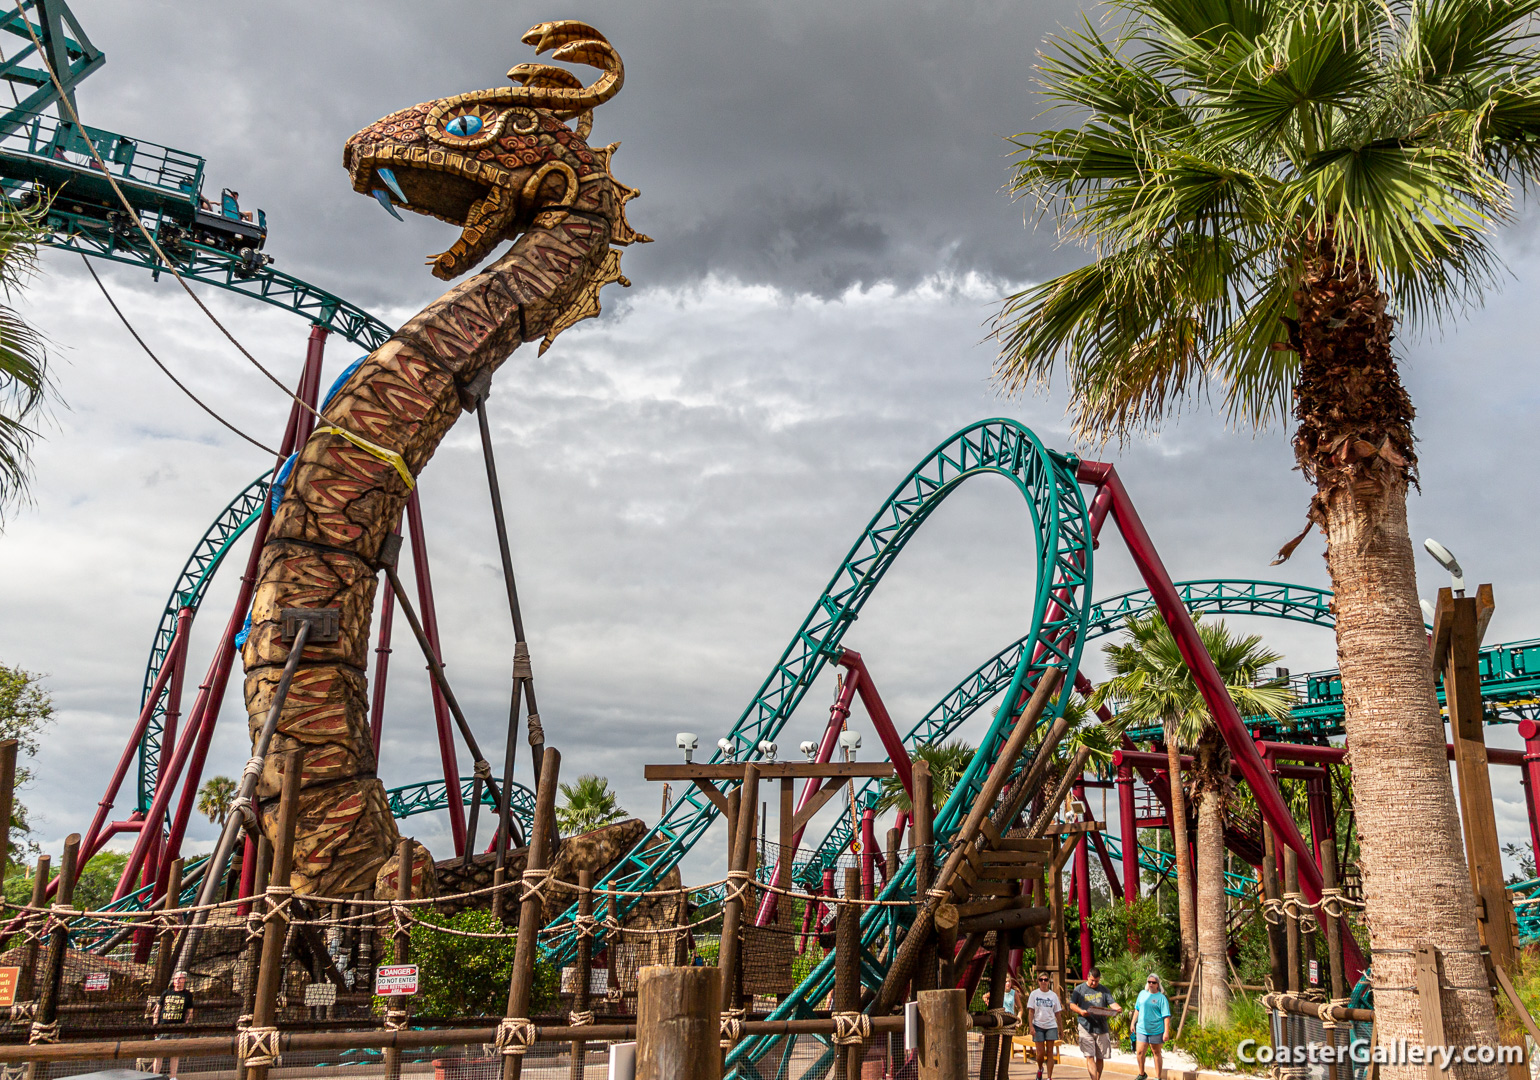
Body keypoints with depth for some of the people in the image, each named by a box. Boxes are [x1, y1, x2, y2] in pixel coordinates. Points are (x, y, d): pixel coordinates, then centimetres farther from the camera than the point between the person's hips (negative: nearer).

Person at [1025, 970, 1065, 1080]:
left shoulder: (1053, 995, 5)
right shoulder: (1034, 994, 1)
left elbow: (1057, 1013, 9)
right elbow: (1031, 1011, 0)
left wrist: (1060, 1028, 8)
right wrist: (1031, 1027, -9)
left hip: (1051, 1026, 1)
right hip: (1038, 1026, -1)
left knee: (1050, 1052, -2)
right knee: (1040, 1053, -3)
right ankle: (1040, 1069, 27)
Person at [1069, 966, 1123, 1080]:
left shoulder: (1104, 990, 13)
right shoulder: (1079, 989, 7)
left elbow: (1112, 1003, 3)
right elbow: (1072, 1005, 4)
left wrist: (1118, 1008, -19)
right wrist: (1080, 1011, -15)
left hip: (1102, 1027, 2)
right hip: (1086, 1027, -2)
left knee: (1100, 1058, 8)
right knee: (1090, 1056, -10)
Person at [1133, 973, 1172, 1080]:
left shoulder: (1161, 998, -6)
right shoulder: (1142, 994, 8)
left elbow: (1166, 1016, -9)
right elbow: (1137, 1009, 18)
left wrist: (1166, 1032, -15)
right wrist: (1133, 1023, 18)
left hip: (1156, 1030, -4)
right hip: (1142, 1029, 4)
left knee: (1156, 1053, 8)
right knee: (1140, 1052, 3)